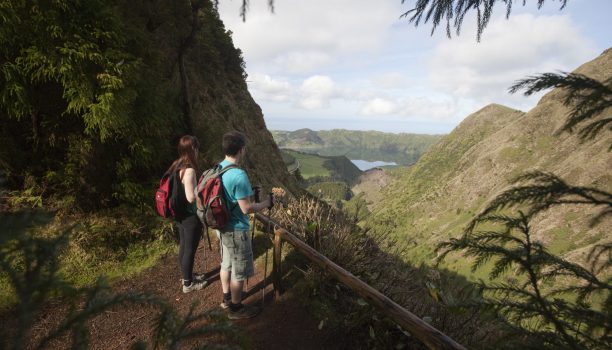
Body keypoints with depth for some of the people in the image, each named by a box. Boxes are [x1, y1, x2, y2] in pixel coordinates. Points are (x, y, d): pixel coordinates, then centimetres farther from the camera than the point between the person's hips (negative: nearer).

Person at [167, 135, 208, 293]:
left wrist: (197, 184, 13)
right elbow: (191, 197, -25)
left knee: (183, 245, 21)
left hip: (180, 214, 9)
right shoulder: (189, 170, -25)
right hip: (190, 216, -9)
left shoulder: (176, 166, 3)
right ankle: (188, 283, 22)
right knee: (190, 249, 6)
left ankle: (186, 276, 39)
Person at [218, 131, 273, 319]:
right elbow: (246, 208, -24)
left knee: (227, 264, 24)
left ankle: (227, 298, 42)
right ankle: (236, 308, 26)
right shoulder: (239, 175, -28)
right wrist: (267, 203, -10)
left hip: (222, 226, 9)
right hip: (236, 230, -9)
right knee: (239, 271, 9)